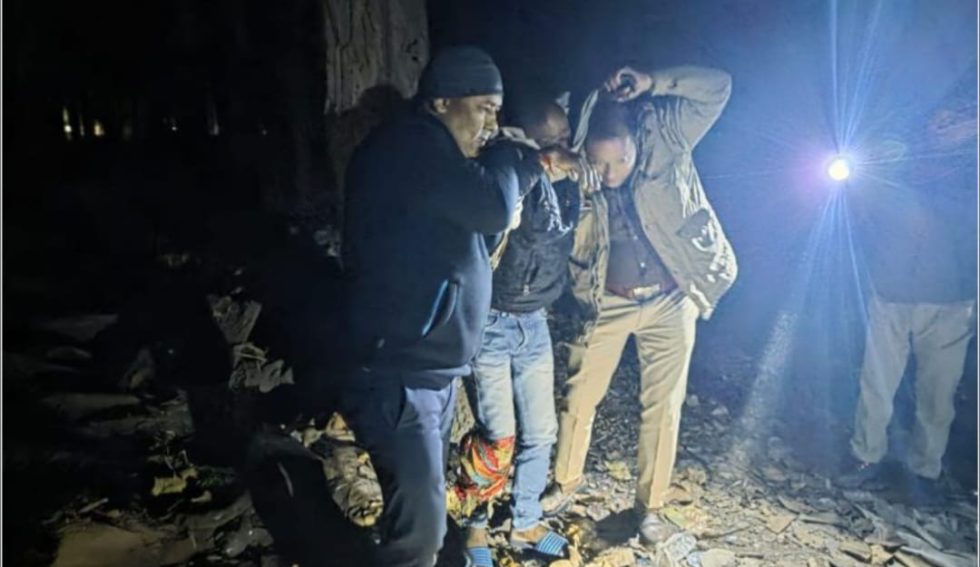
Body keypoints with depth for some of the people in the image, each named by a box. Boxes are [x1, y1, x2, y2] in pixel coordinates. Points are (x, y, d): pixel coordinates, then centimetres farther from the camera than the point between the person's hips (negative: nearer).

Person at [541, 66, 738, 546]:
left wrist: (653, 83, -22)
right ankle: (564, 484, 32)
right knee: (579, 397, 9)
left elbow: (718, 87, -13)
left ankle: (650, 506, 25)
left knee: (662, 406, 7)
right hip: (606, 304, 1)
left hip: (669, 301, 0)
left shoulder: (663, 138, -12)